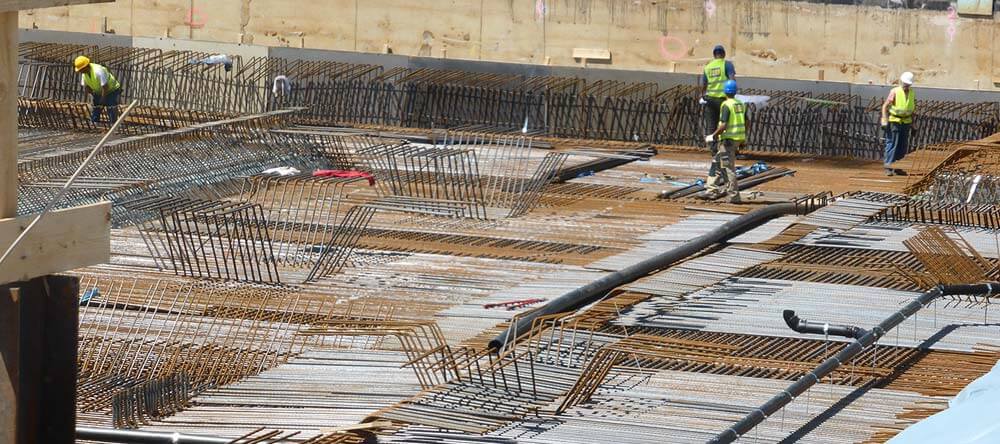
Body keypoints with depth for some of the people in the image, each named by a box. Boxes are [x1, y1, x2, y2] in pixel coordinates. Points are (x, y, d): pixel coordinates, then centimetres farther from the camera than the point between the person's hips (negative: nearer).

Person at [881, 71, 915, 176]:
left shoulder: (912, 93, 5)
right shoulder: (895, 92, -10)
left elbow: (913, 109, 16)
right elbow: (885, 106, -8)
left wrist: (913, 124, 15)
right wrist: (884, 121, -16)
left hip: (906, 122, 5)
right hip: (894, 121, -5)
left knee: (903, 146, 6)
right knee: (892, 144, -7)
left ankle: (897, 167, 17)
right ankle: (888, 167, -4)